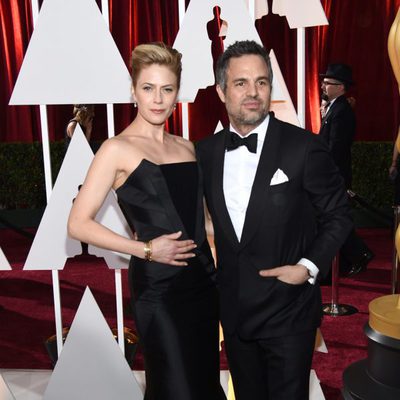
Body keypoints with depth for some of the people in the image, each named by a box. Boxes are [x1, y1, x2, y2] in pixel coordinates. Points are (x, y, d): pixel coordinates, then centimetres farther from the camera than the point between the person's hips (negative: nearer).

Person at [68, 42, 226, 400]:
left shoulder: (186, 147, 10)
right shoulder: (117, 149, -7)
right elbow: (78, 224, -11)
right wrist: (145, 249, -14)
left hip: (203, 278, 6)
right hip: (157, 286, -6)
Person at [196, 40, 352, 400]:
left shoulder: (304, 147, -14)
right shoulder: (206, 151, 0)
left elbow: (337, 215, -5)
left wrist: (310, 266, -16)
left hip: (288, 313, -4)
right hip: (234, 310, 5)